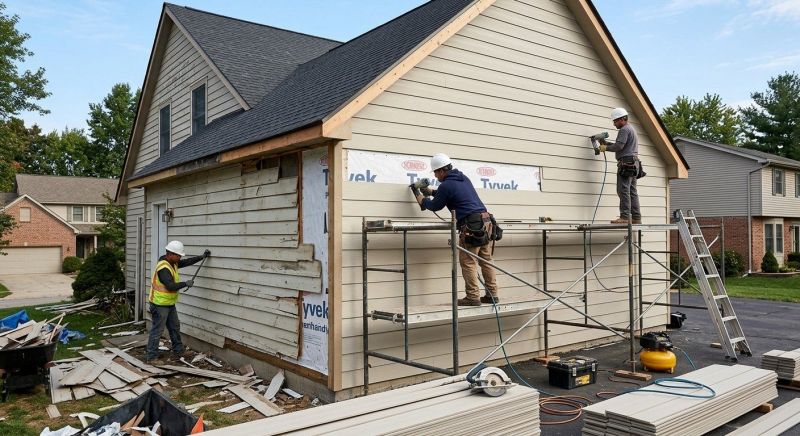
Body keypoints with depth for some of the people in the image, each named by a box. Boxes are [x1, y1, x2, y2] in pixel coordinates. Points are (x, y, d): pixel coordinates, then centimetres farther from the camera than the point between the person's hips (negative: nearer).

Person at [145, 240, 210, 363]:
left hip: (170, 304, 10)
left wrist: (202, 257, 11)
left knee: (175, 327, 17)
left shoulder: (173, 263, 5)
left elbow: (187, 262, 16)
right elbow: (171, 286, -31)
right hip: (160, 304, -10)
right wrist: (186, 284, -19)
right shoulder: (163, 268, -25)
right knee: (157, 330, -1)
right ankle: (151, 356, 8)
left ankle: (178, 352, 29)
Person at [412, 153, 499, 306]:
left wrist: (422, 200, 25)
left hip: (471, 225, -9)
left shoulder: (446, 185, -8)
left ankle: (473, 297, -3)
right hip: (485, 221, 9)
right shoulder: (463, 178, 18)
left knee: (468, 262, -3)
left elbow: (435, 206, 6)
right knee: (486, 260, 11)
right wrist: (432, 192, 40)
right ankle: (492, 294, 15)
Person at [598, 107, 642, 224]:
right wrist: (606, 143, 17)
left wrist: (606, 148, -4)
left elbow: (619, 146, -17)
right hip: (634, 164, 10)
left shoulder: (624, 129, -7)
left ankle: (625, 217, -16)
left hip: (626, 163, -10)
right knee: (632, 192, 8)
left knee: (623, 191, -12)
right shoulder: (631, 129, 26)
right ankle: (636, 218, 7)